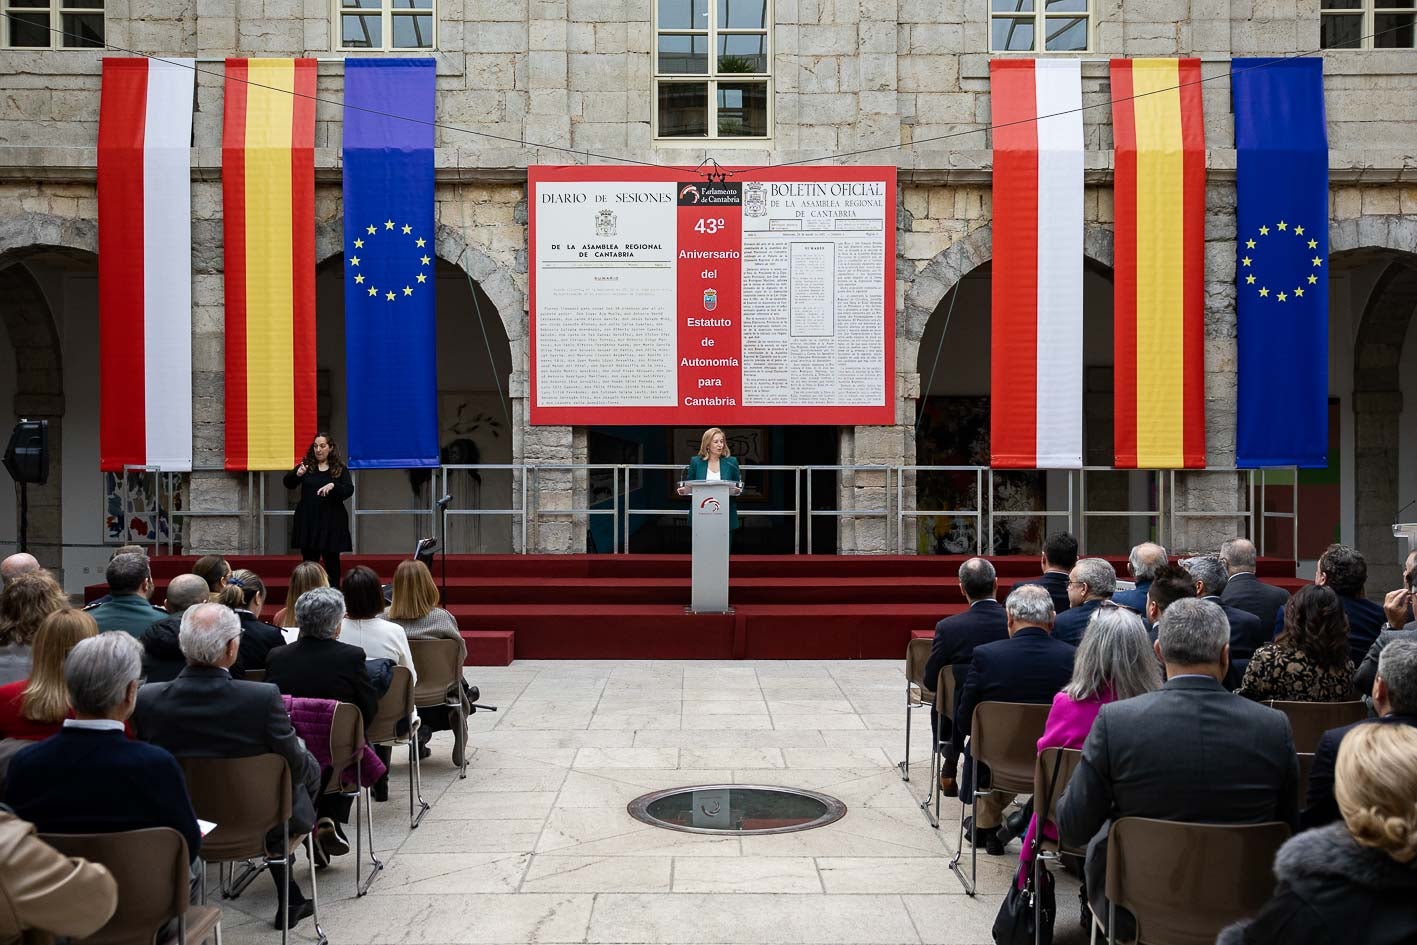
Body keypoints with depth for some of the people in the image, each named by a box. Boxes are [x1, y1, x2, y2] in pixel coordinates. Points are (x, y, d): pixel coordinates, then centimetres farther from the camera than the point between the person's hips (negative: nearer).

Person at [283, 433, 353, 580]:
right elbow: (288, 484, -3)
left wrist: (333, 485, -28)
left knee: (332, 560, 6)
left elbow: (349, 490, -9)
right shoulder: (306, 465, 5)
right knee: (309, 561, 4)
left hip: (331, 521, -1)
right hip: (308, 520, 1)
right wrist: (297, 474, -25)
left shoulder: (340, 468, 2)